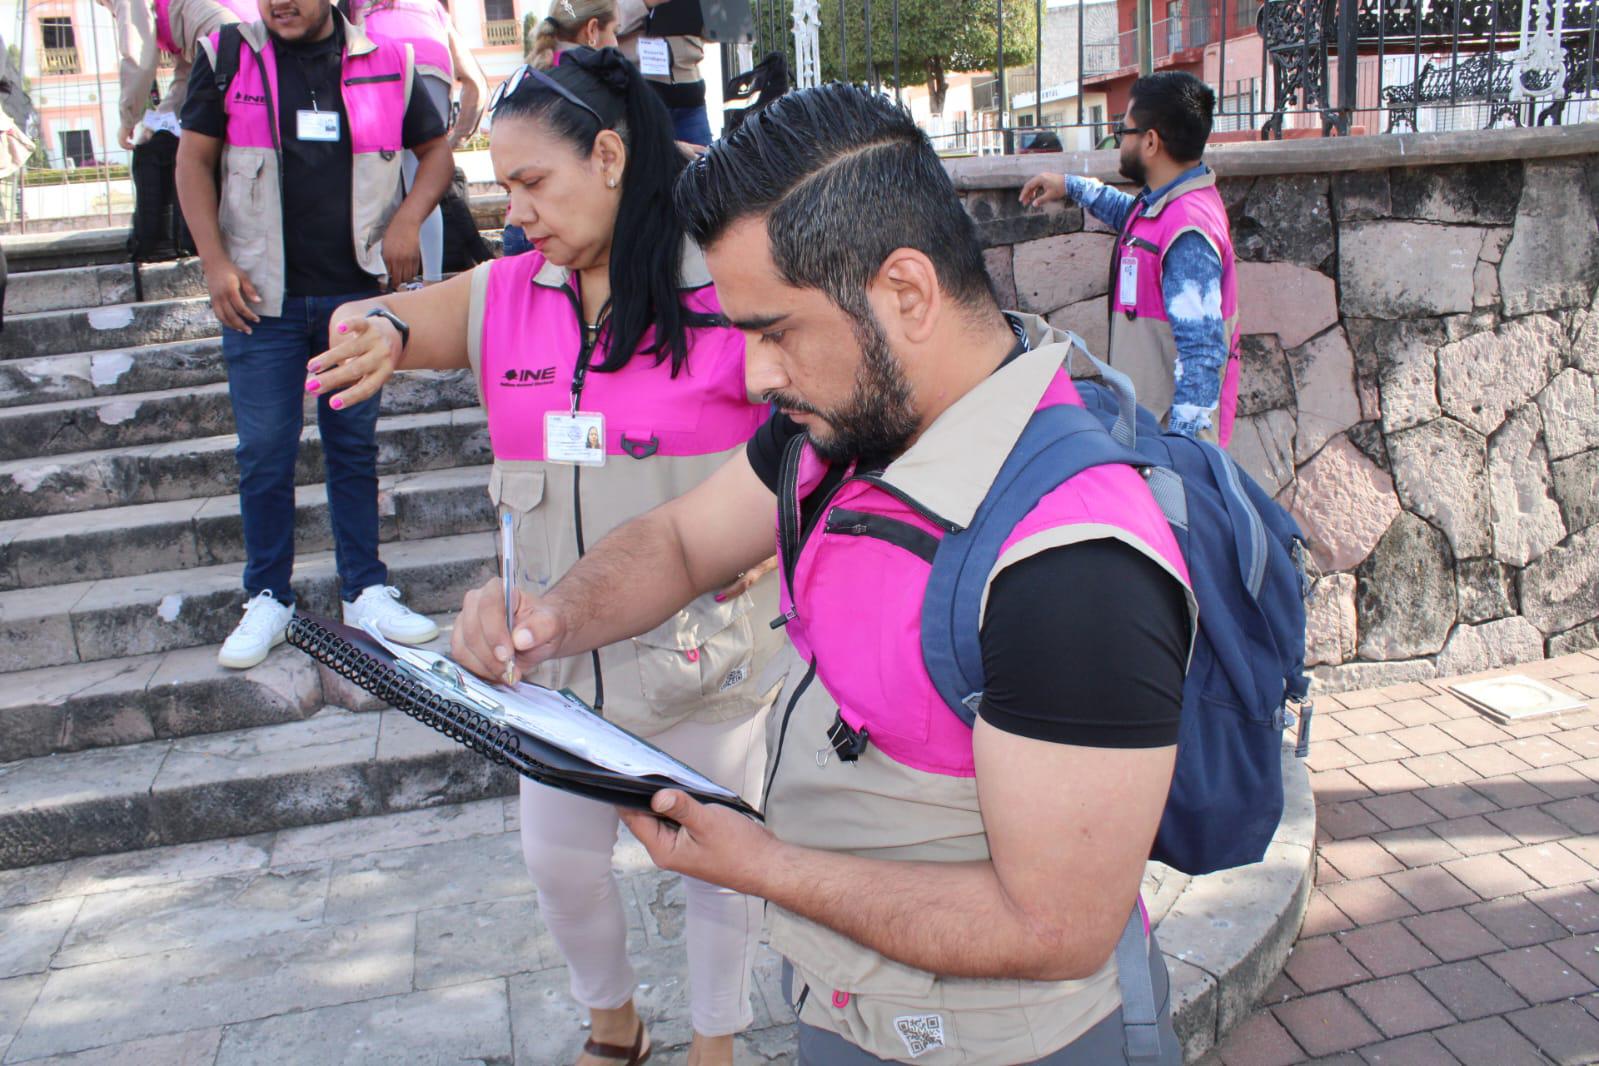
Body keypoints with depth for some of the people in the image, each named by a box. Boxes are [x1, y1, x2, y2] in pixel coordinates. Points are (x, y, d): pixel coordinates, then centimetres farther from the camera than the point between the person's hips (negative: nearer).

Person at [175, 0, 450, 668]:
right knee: (264, 453, 2)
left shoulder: (385, 62, 5)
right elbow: (193, 160, 4)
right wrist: (216, 263, -6)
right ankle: (267, 600, 16)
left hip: (356, 291, 1)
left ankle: (365, 591, 18)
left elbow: (436, 149, 14)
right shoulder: (228, 55, 4)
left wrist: (407, 219, -4)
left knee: (354, 445, 9)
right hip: (261, 295, 0)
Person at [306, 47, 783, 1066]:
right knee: (558, 858, 18)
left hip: (706, 643, -4)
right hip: (559, 647, 5)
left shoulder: (731, 293, -14)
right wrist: (379, 332, -19)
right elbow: (361, 322, 5)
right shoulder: (507, 296, 1)